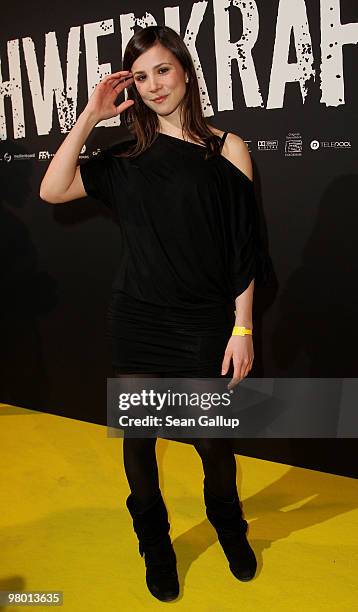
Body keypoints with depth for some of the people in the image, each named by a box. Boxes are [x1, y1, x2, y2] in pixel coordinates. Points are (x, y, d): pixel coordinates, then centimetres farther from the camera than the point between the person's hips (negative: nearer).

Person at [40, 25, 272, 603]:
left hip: (206, 324, -2)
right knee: (138, 436, 11)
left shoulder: (227, 149, -2)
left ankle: (229, 525, 42)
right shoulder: (127, 157, 5)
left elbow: (244, 248, -3)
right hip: (137, 321, 3)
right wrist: (89, 117, -8)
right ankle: (154, 542, 37)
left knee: (213, 440, 9)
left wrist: (243, 328, -6)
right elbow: (52, 191, -5)